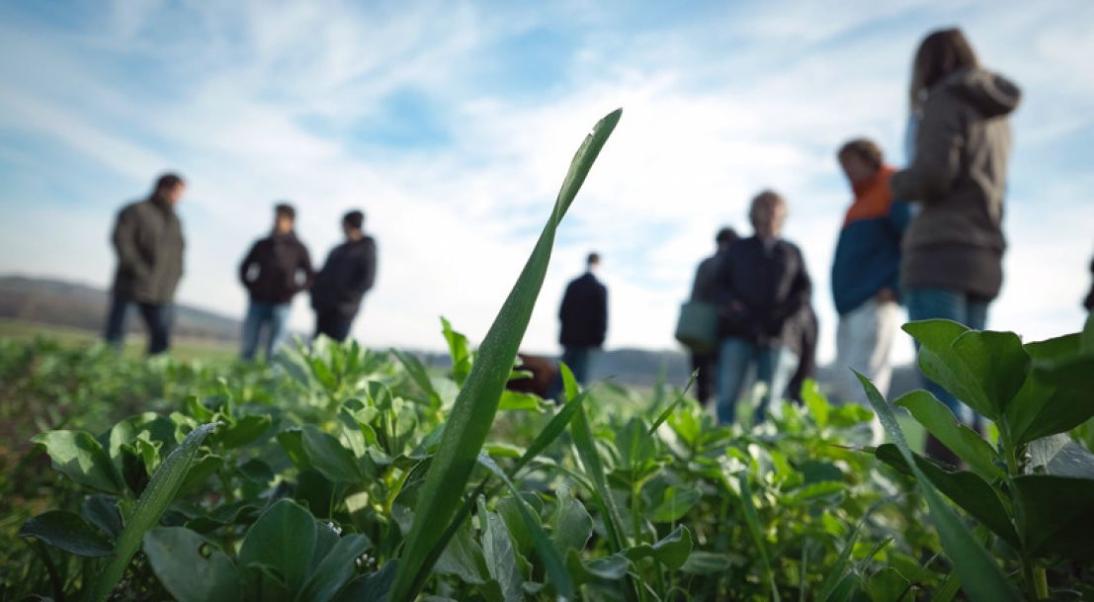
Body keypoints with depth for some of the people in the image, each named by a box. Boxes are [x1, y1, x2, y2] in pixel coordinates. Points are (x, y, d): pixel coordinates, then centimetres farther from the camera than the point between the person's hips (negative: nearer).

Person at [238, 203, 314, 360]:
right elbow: (244, 268, 19)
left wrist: (292, 290, -7)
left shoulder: (299, 249, 4)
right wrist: (250, 285, 4)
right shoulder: (261, 245, 10)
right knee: (248, 349, 2)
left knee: (274, 352, -5)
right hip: (257, 303, 3)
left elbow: (310, 277, 5)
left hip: (281, 306, -2)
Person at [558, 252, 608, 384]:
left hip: (569, 336, 3)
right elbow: (602, 315, -7)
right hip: (587, 339, -3)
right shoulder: (600, 288, -7)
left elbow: (562, 311, 4)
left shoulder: (572, 284, 3)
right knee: (581, 375, 0)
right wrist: (600, 339, -1)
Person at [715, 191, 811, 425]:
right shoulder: (739, 248, 17)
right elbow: (721, 281, 13)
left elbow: (805, 288, 13)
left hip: (777, 335, 0)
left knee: (769, 401, -1)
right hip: (738, 332, 0)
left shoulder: (791, 252, 16)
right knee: (727, 395, -8)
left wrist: (787, 310, -6)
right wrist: (730, 304, -7)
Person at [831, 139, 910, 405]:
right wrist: (844, 295, 16)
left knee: (862, 386, -14)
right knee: (844, 384, 7)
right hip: (849, 306, 9)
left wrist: (896, 287, -17)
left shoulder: (892, 191, 0)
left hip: (874, 306, -9)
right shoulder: (860, 201, 25)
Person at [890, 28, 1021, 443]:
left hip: (942, 253, -8)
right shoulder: (996, 113, 22)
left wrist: (897, 183, 4)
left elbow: (933, 174, -15)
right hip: (984, 258, 8)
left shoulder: (946, 99, -2)